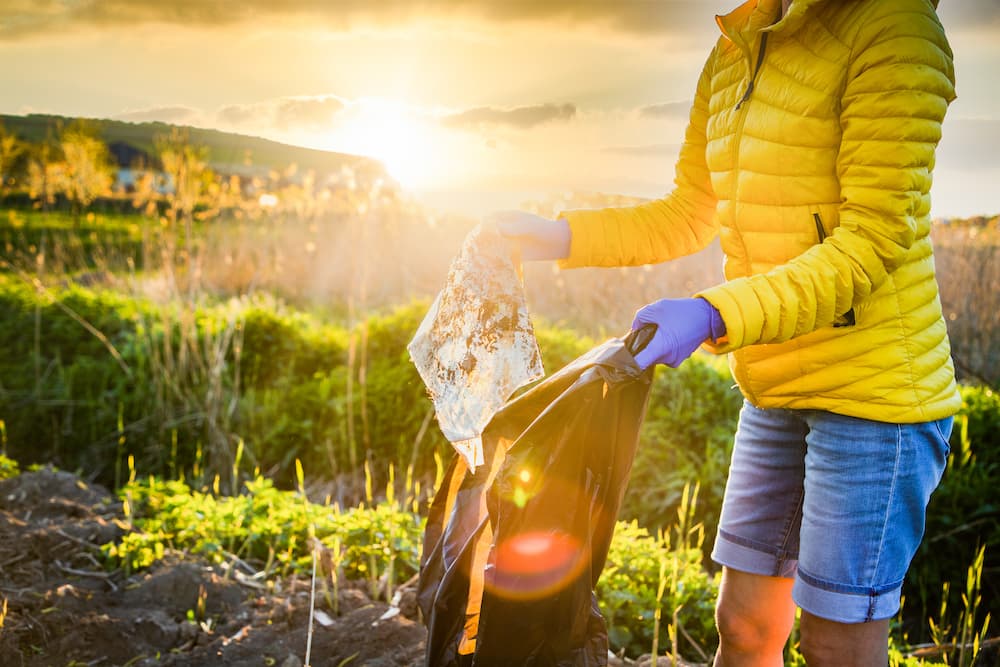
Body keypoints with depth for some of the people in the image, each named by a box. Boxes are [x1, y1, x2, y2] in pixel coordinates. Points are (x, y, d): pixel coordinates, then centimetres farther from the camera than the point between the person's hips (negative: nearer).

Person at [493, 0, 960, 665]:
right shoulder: (732, 54, 10)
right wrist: (557, 236, 7)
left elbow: (871, 241, -20)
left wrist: (712, 316, -31)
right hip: (777, 389, 7)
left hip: (875, 386, -7)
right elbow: (688, 217, 17)